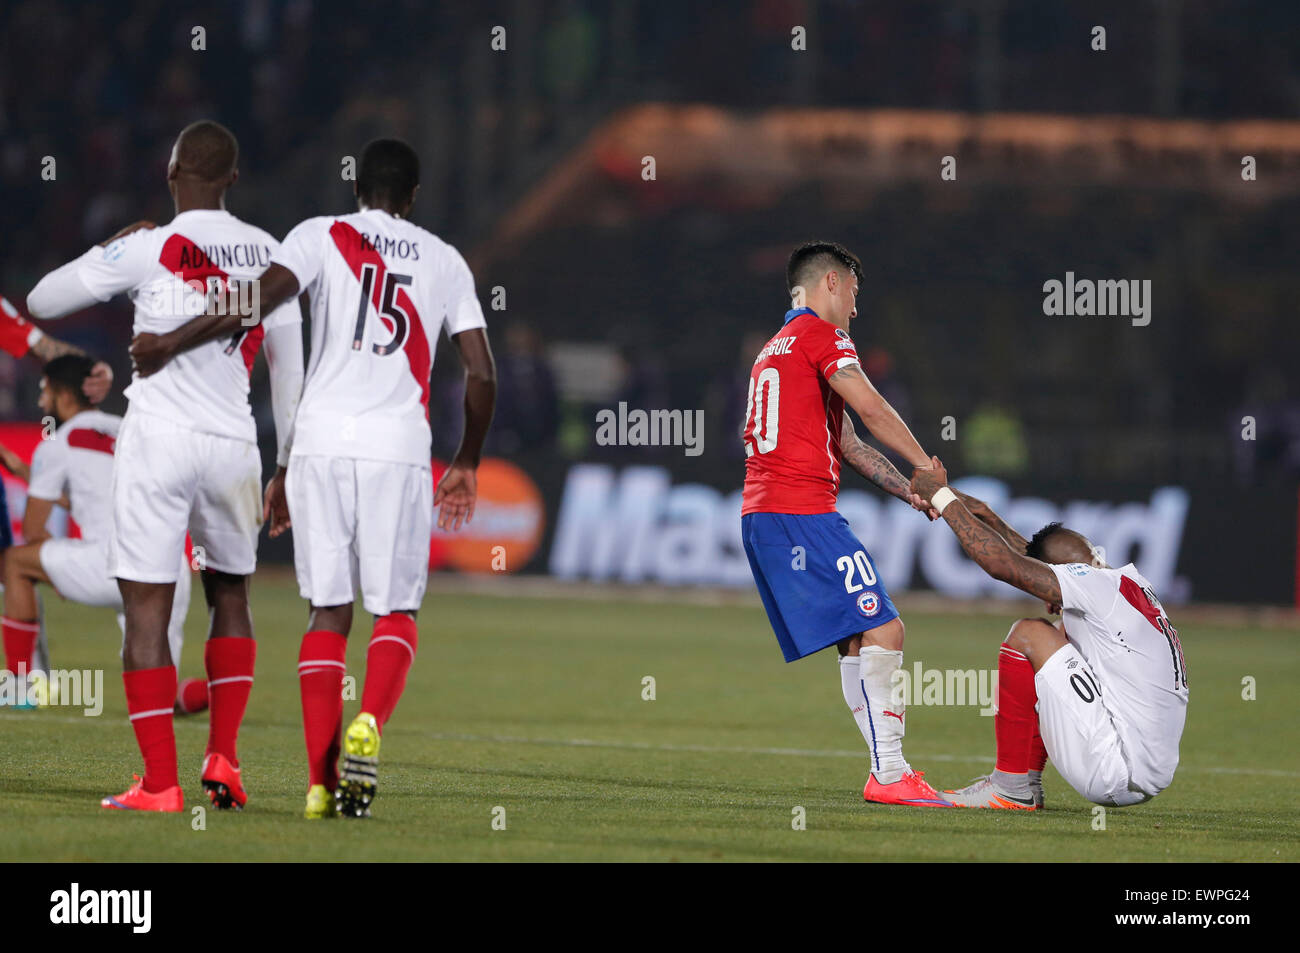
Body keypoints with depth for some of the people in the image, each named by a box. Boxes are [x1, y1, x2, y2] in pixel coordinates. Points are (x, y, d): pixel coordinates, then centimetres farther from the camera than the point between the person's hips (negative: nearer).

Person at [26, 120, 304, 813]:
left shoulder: (147, 251, -8)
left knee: (147, 609, -1)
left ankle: (160, 783, -6)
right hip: (232, 444, 4)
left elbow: (41, 301, 3)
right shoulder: (268, 255, 5)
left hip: (157, 440, -4)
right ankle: (223, 760, 13)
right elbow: (288, 373, 11)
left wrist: (110, 248, 17)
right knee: (229, 595, 22)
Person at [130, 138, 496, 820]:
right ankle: (368, 726, -20)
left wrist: (171, 344, -6)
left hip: (321, 443, 0)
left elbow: (264, 297, -10)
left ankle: (320, 782, -1)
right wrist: (466, 467, 25)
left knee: (329, 612, 6)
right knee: (395, 613, 9)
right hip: (399, 450, 0)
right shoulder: (444, 262, 14)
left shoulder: (323, 236, 8)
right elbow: (482, 376, 12)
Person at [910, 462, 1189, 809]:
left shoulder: (1099, 585, -11)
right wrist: (988, 517, 28)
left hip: (1116, 773, -10)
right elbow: (1033, 559, 30)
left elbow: (1001, 563, -10)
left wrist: (942, 497, 0)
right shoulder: (1134, 585, 15)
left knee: (1029, 635, -6)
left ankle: (1011, 788, 0)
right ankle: (1028, 784, 23)